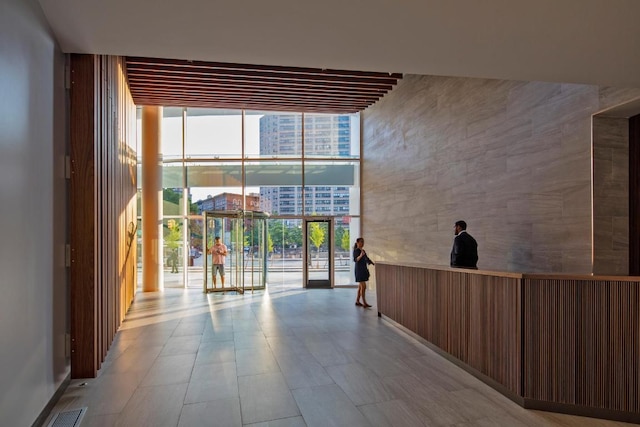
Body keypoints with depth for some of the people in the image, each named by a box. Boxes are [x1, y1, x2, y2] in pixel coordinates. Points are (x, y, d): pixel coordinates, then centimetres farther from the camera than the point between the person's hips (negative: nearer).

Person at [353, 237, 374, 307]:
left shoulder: (363, 250, 14)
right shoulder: (356, 250, -11)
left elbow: (367, 259, 24)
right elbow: (355, 260, -24)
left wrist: (374, 264, 20)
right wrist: (360, 256, -41)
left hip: (364, 270, 9)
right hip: (359, 270, -9)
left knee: (360, 286, 12)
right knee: (363, 286, -11)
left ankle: (357, 301, 20)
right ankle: (364, 303, -10)